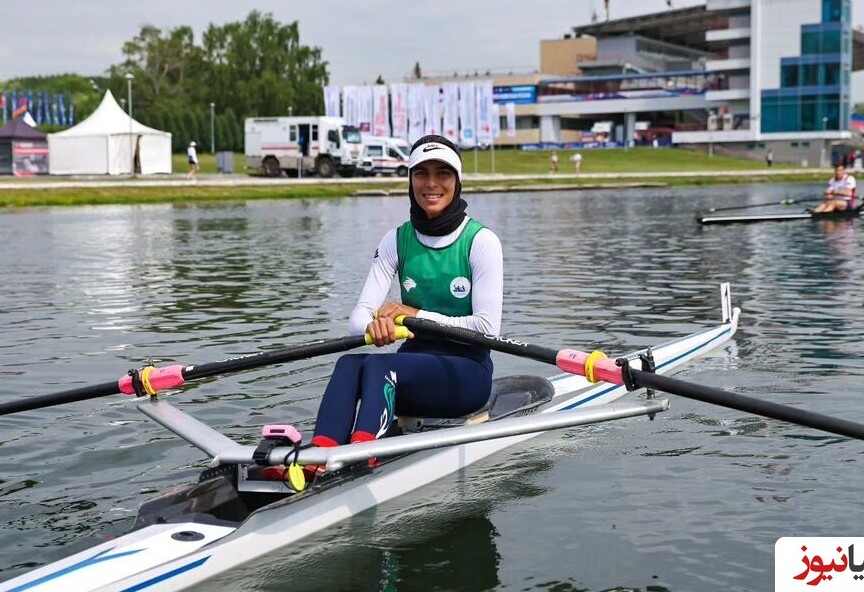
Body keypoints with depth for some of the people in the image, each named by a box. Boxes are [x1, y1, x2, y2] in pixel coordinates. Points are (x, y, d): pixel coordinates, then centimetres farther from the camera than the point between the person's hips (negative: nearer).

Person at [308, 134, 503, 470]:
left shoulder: (481, 241, -5)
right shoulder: (397, 241, 7)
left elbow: (487, 327, -12)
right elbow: (358, 317, -3)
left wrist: (417, 315, -17)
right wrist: (374, 326, -28)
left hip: (467, 371, -4)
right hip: (414, 363, 4)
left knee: (378, 365, -34)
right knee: (350, 362, -30)